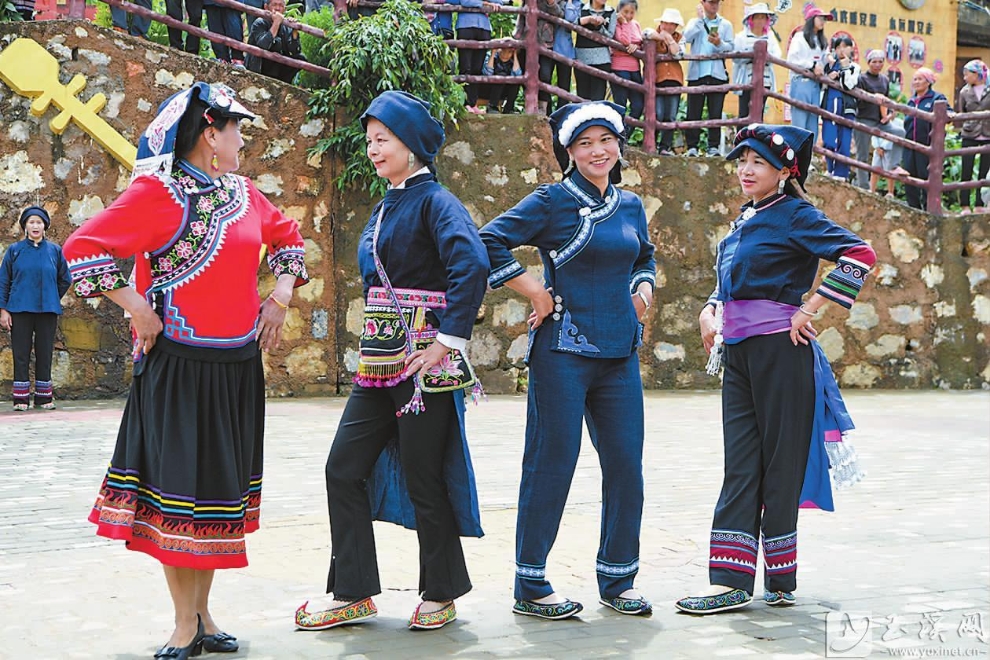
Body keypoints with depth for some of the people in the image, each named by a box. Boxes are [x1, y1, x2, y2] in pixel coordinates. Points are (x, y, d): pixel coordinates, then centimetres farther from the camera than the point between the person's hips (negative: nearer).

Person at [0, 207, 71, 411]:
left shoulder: (54, 250, 5)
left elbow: (65, 280, 14)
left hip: (47, 310, 1)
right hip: (20, 309, -1)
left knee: (45, 353, 5)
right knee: (21, 354, 0)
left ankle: (44, 397, 13)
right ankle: (21, 398, 5)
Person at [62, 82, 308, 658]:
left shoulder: (244, 193, 11)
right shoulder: (158, 192, -10)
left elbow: (287, 237, 27)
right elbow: (83, 248, -15)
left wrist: (280, 298, 13)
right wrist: (138, 309, -15)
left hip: (238, 366, 7)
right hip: (180, 366, -7)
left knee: (221, 485, 10)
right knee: (180, 486, -3)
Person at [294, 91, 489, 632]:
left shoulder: (434, 201, -11)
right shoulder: (386, 207, 15)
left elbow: (471, 264, -26)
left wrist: (448, 340, -27)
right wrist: (371, 351, 18)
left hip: (423, 363, -9)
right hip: (379, 360, 9)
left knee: (424, 479, 1)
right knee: (344, 470, 7)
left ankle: (440, 595, 18)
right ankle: (353, 595, 16)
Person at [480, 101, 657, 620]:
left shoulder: (630, 206, 13)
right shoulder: (553, 201, -5)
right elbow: (489, 244, -10)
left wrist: (642, 290, 10)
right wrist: (537, 294, -10)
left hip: (620, 353, 6)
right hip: (564, 352, -6)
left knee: (626, 465, 6)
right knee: (551, 465, -1)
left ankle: (617, 580, 20)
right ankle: (530, 586, 9)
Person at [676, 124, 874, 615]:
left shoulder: (795, 216, -7)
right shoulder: (743, 221, 16)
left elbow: (860, 254, -18)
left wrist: (809, 309, -17)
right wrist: (711, 311, 9)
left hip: (779, 349, -7)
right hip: (737, 352, 8)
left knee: (779, 463, 0)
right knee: (740, 467, 3)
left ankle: (780, 582, 10)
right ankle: (730, 583, 3)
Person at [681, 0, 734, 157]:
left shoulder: (726, 25, 14)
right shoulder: (695, 22, 14)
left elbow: (730, 47, 3)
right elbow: (687, 38, -6)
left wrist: (719, 43, -16)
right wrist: (700, 19, -5)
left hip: (717, 74, 0)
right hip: (696, 73, 0)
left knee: (716, 113, -2)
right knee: (694, 112, -3)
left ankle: (713, 146, 1)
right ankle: (692, 146, 0)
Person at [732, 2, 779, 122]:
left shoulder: (770, 37, 11)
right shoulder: (742, 36, 1)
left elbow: (777, 55, -2)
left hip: (764, 82, 3)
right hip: (746, 81, -3)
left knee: (759, 114, 7)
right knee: (744, 114, -4)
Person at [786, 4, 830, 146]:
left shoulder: (821, 41, 20)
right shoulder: (800, 37, 2)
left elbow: (822, 62, 17)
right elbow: (792, 59, -9)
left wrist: (821, 70, -4)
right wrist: (812, 66, -11)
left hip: (815, 85, 7)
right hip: (801, 82, -7)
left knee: (813, 127, 4)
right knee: (799, 124, -10)